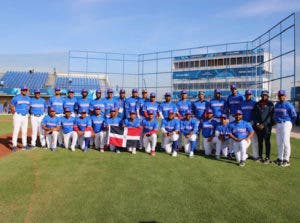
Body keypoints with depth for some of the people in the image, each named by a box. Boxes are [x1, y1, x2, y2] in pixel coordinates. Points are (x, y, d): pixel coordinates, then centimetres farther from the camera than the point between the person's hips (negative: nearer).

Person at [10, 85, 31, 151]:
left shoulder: (28, 98, 10)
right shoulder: (16, 97, -5)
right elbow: (11, 106, 1)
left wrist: (27, 112, 11)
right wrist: (13, 112, -6)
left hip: (25, 116, 5)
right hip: (18, 116, -5)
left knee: (25, 131, 9)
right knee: (16, 130, -8)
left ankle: (24, 145, 17)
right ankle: (14, 146, -2)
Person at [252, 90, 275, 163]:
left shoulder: (270, 104, 0)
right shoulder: (257, 104, 10)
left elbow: (270, 116, -7)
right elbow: (254, 115, 6)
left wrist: (263, 124, -13)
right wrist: (257, 123, -6)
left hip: (267, 125, -3)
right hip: (258, 125, 3)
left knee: (267, 141, -1)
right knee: (260, 141, 9)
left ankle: (267, 158, 5)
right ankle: (260, 156, 18)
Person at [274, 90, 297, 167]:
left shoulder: (288, 105, -9)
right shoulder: (276, 105, 11)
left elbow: (294, 116, -7)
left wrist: (290, 124, -2)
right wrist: (276, 121, 13)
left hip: (286, 124, -7)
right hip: (278, 124, 7)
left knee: (285, 142, -5)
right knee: (279, 142, 12)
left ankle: (286, 160, 3)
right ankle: (280, 158, 23)